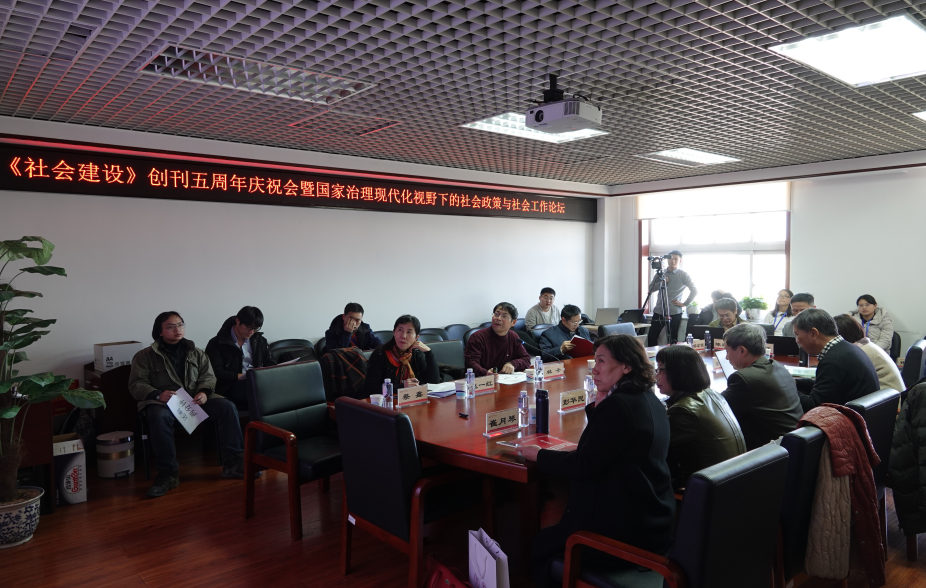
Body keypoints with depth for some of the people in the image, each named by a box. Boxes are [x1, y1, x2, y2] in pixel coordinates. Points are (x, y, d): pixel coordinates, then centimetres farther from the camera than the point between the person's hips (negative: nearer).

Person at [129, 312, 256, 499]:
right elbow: (137, 384, 0)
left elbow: (208, 377, 12)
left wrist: (204, 392, -12)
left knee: (227, 406, -22)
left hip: (195, 399, 3)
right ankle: (168, 473, -27)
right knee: (159, 417, -39)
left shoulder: (196, 353, 19)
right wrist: (158, 394, -21)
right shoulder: (146, 356, 8)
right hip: (163, 402, -3)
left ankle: (232, 462, -19)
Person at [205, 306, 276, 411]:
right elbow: (218, 374, -4)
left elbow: (272, 365, 20)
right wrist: (244, 376, -12)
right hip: (230, 388, -5)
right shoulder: (216, 343, 7)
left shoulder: (259, 340, 23)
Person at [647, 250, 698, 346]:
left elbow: (694, 291, -3)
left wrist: (684, 304, -8)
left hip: (674, 313, -4)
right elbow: (651, 288, 8)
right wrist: (661, 283, -8)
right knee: (652, 337, 2)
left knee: (672, 340, 1)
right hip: (658, 311, 4)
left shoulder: (683, 275, 0)